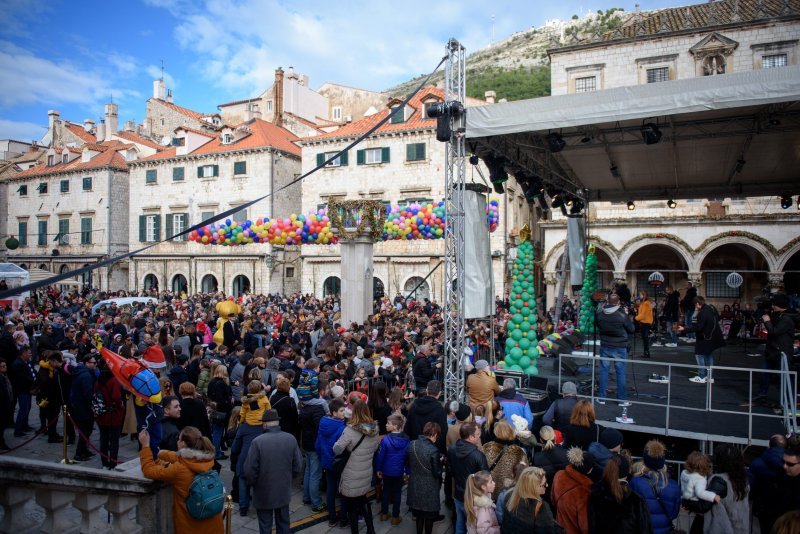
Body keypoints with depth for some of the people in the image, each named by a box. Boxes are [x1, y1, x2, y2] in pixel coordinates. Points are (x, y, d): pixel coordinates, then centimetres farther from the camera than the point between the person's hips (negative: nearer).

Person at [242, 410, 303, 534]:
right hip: (284, 491, 3)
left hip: (264, 493, -3)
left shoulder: (257, 441, -21)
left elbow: (250, 470, -17)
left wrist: (251, 483, 4)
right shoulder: (291, 439, -10)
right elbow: (298, 467, -5)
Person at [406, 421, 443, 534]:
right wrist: (440, 461, 0)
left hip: (415, 485, 5)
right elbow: (437, 473, -17)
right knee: (429, 515, 17)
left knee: (419, 514, 23)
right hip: (429, 487, -5)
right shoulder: (433, 450, -25)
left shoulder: (412, 444, -7)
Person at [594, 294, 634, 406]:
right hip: (619, 348, -3)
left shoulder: (599, 314, -6)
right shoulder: (622, 315, -17)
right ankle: (622, 399, 13)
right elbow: (632, 329, -5)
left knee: (603, 371, 10)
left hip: (604, 347, 3)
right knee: (620, 373, 6)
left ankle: (601, 397, 16)